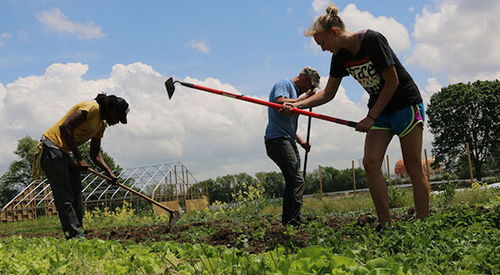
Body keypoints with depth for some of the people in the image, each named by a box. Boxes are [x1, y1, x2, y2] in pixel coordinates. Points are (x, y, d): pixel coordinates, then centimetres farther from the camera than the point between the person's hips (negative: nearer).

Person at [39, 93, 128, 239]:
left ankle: (78, 235, 11)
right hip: (51, 149, -10)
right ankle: (76, 236, -11)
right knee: (65, 198, -11)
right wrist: (79, 158, -22)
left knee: (76, 196, 8)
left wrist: (110, 173, 4)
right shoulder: (92, 107, -13)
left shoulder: (102, 124, 16)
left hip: (64, 153, 10)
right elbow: (64, 127, -24)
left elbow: (95, 154, 19)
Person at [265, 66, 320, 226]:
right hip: (278, 139, -10)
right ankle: (292, 223, -21)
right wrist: (304, 99, -12)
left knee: (294, 181, 8)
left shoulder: (296, 92, 27)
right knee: (297, 181, -18)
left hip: (287, 141, 11)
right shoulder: (284, 84, -1)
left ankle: (288, 223, 11)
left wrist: (300, 140, 19)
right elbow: (280, 102, -22)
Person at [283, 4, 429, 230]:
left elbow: (392, 81, -19)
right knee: (370, 162, -9)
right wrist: (298, 104, -9)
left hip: (406, 104, -7)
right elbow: (328, 94, 7)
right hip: (379, 109, 7)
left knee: (413, 167, -6)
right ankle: (385, 224, -5)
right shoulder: (340, 56, 1)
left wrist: (371, 118, -18)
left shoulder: (372, 40, -20)